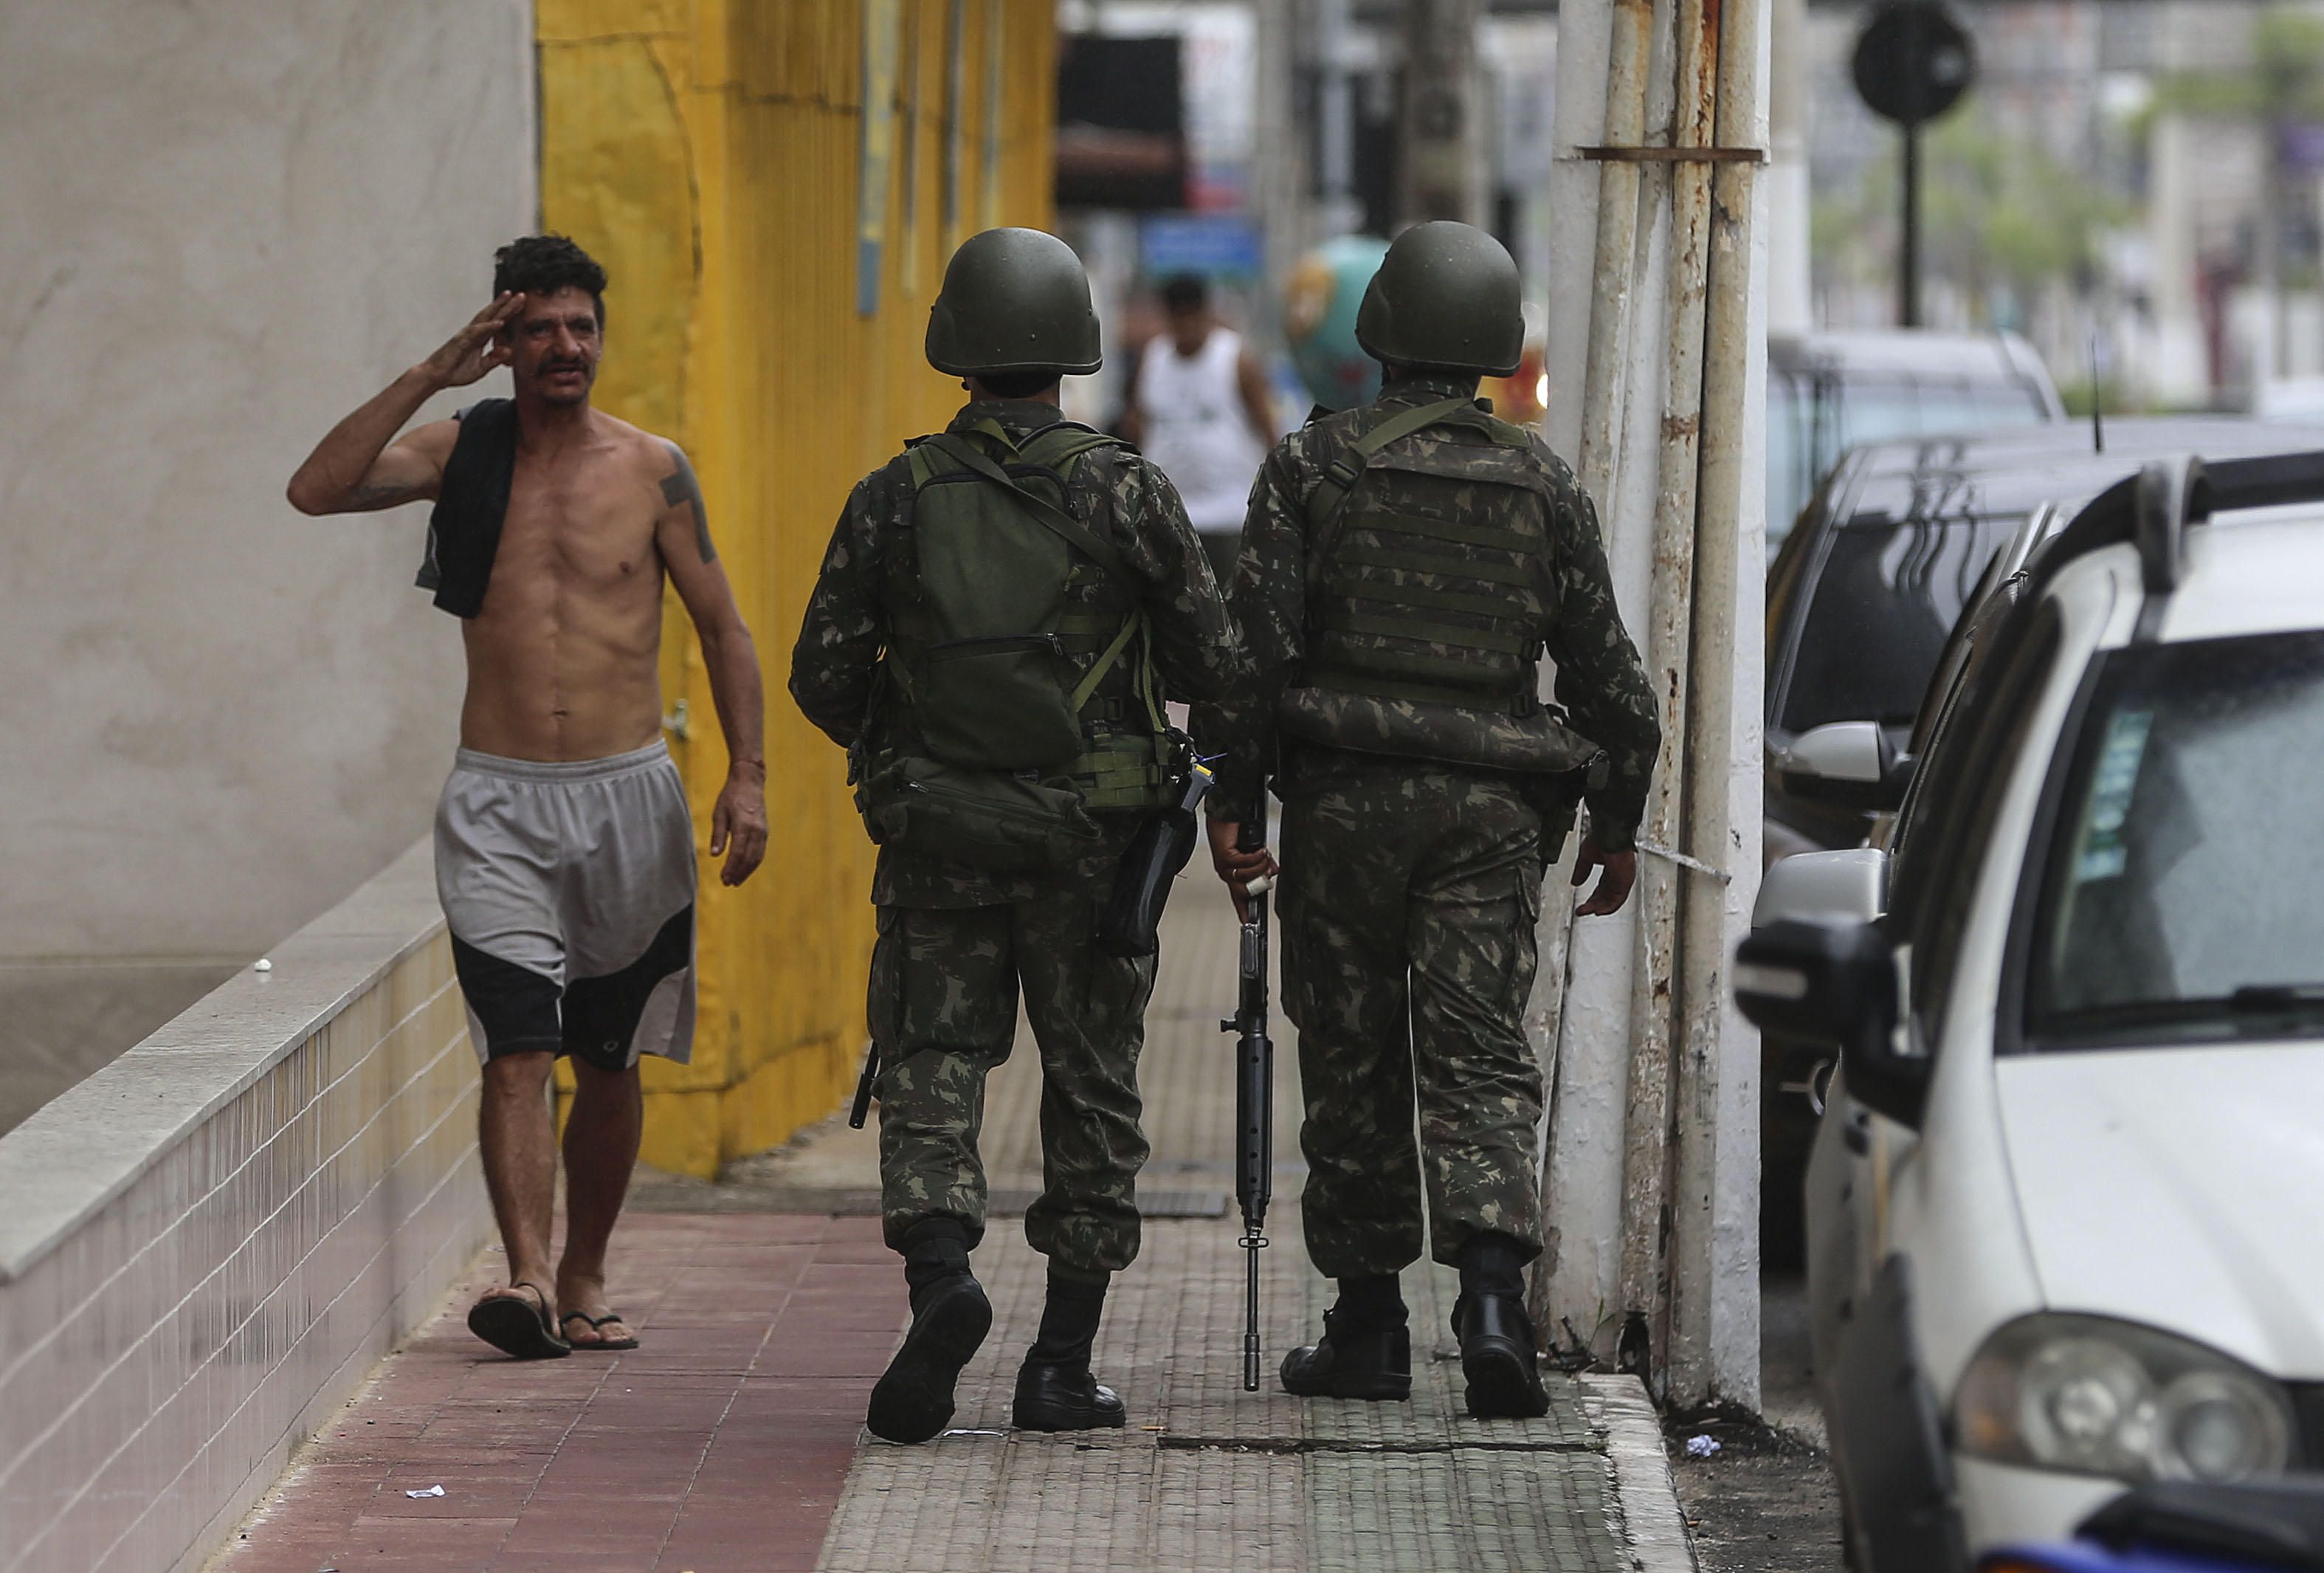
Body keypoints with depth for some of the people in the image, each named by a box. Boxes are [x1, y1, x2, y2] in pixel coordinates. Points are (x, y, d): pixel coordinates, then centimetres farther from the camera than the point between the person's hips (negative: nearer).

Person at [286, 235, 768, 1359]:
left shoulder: (651, 470, 2)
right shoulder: (461, 453, 3)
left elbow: (722, 630, 6)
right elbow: (316, 490, -12)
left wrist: (746, 776, -4)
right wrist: (430, 376, -14)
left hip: (628, 799, 1)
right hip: (498, 802, -1)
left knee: (607, 1061, 10)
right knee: (517, 1053, -14)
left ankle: (583, 1278, 22)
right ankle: (527, 1277, -22)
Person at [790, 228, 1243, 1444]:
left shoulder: (894, 499, -2)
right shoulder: (1124, 493, -6)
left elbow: (822, 677, 0)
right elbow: (1214, 666, -2)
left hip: (934, 839, 0)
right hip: (1087, 840, 0)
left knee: (930, 1071, 5)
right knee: (1090, 1091, 10)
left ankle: (939, 1276, -22)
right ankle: (1061, 1366, 9)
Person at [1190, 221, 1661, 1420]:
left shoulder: (1312, 465, 0)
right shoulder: (1543, 486, 7)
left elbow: (1254, 644, -5)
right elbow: (1607, 675, 9)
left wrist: (1232, 796, -1)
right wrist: (1616, 824, 18)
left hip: (1346, 794, -1)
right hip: (1490, 807, 1)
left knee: (1353, 1060, 8)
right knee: (1480, 1059, 0)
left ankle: (1368, 1321, 12)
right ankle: (1491, 1286, -22)